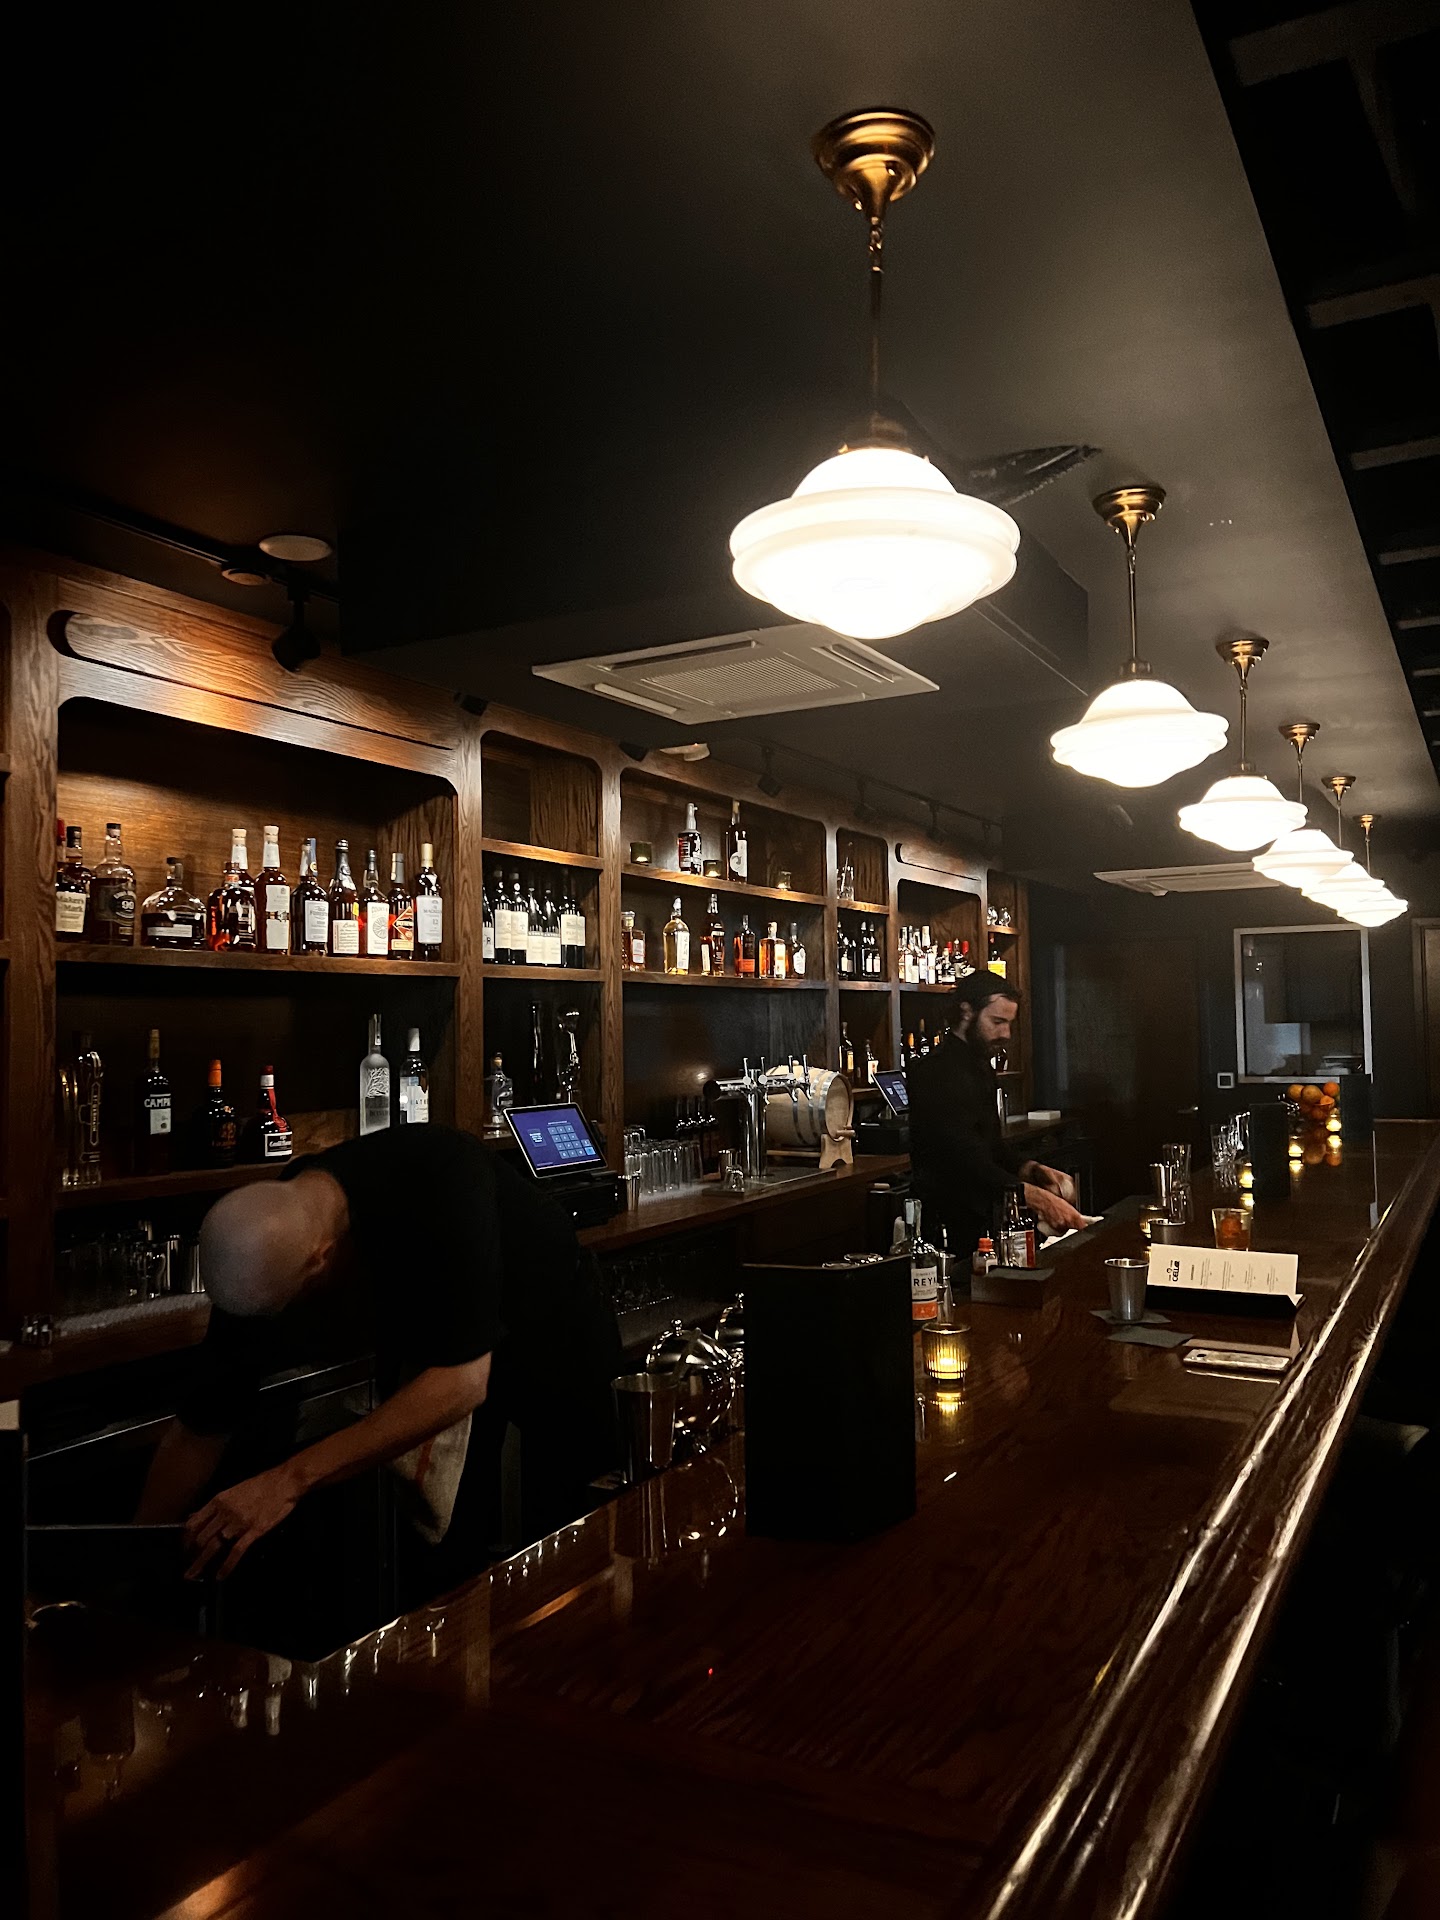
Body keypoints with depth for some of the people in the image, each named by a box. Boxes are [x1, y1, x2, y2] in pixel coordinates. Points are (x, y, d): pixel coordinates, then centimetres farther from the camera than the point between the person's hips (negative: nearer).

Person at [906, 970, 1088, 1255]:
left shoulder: (981, 1068, 15)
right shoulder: (937, 1073, -19)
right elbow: (964, 1158, -30)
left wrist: (1033, 1170, 1)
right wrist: (1036, 1197, -36)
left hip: (980, 1219, 9)